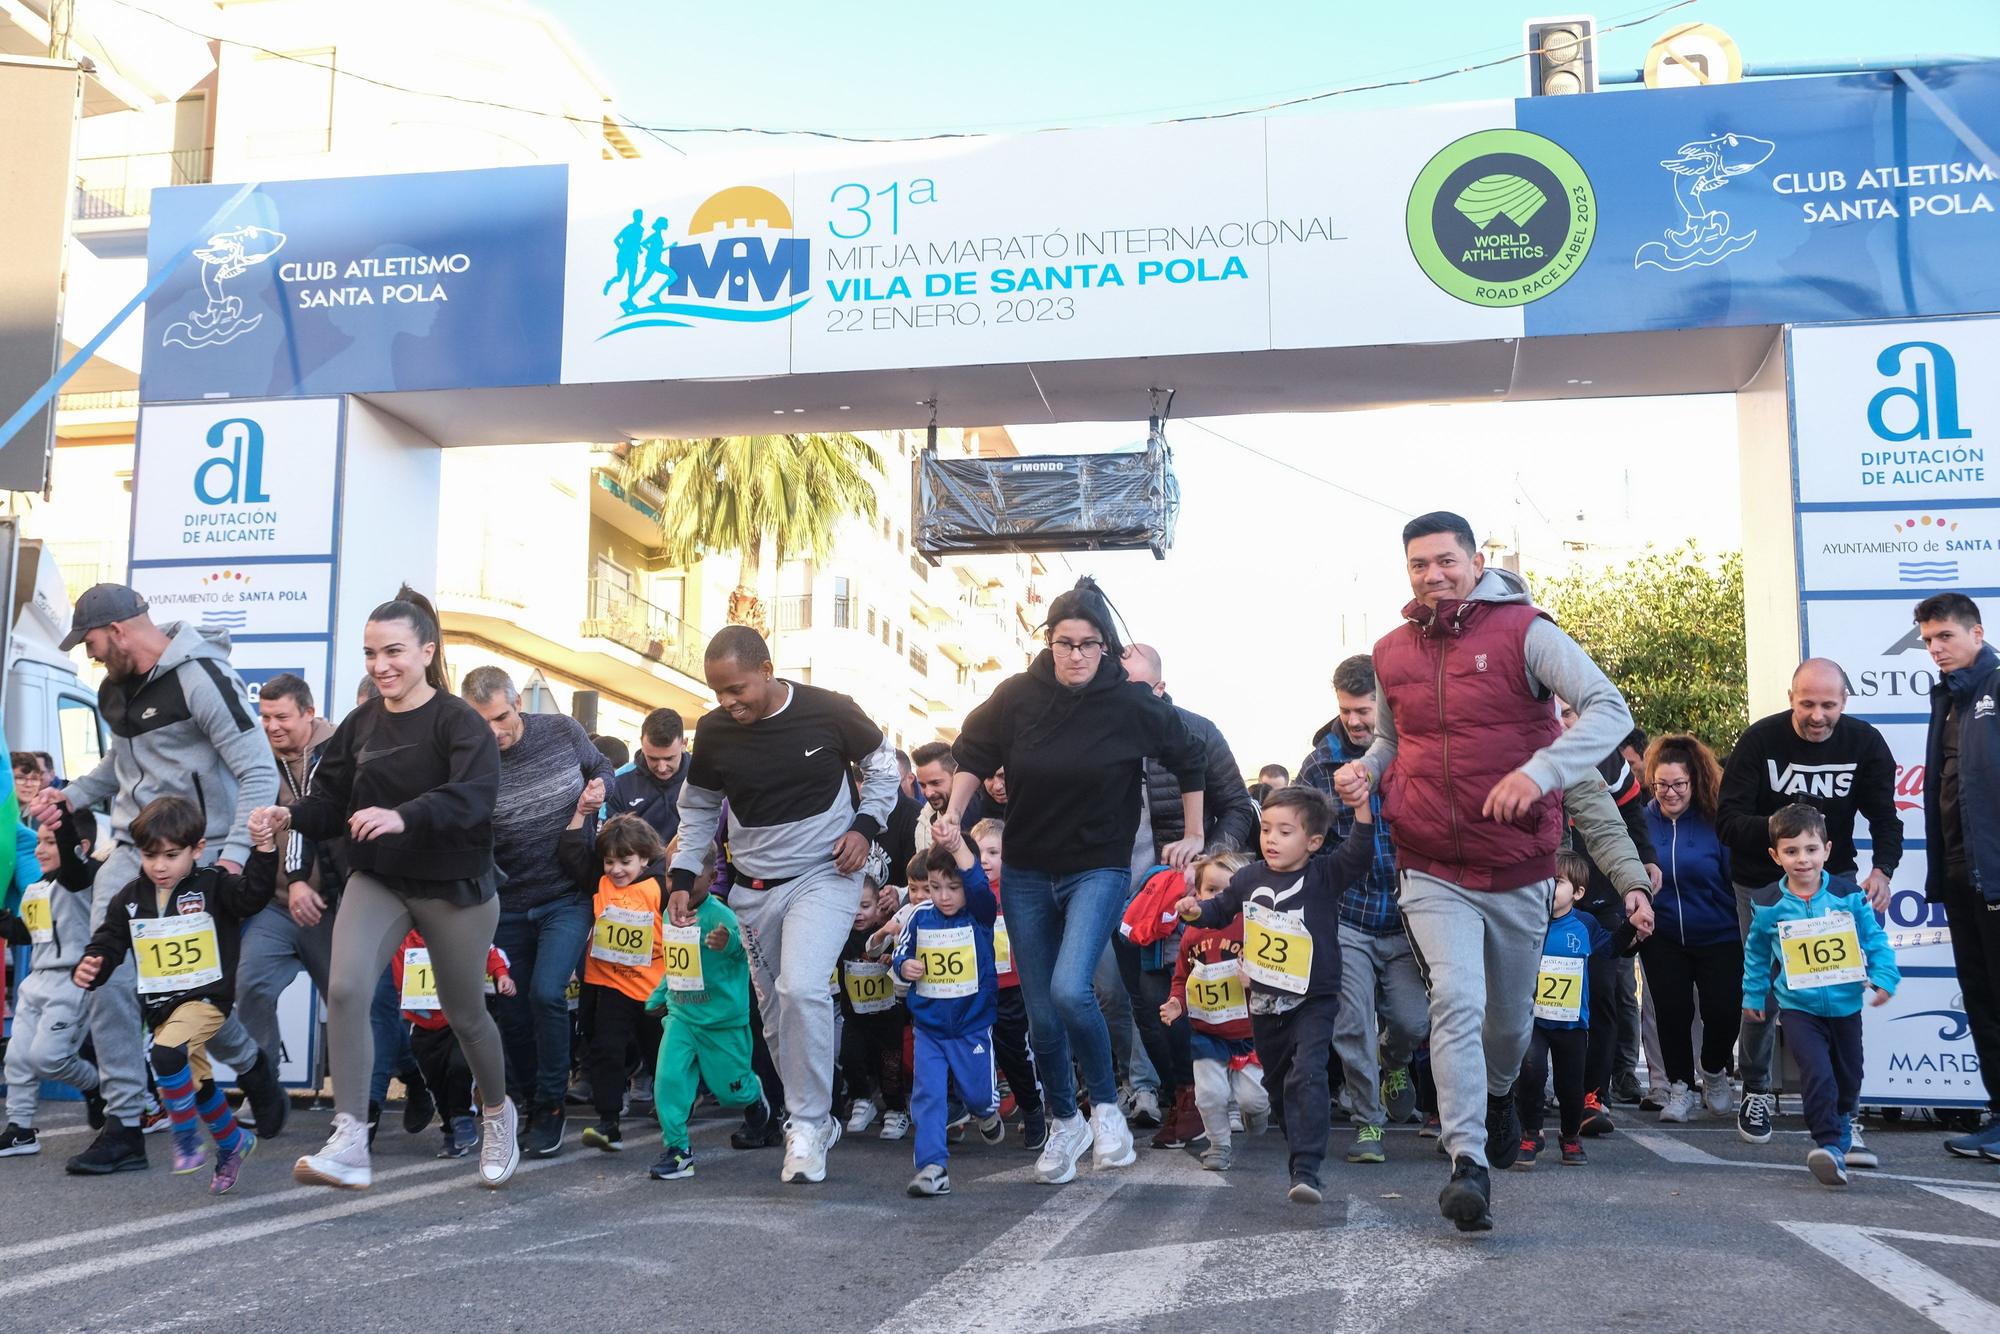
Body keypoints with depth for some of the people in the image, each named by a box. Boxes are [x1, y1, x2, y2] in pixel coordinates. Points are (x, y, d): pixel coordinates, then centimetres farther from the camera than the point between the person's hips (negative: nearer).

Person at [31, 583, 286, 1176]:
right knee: (109, 980, -4)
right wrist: (72, 795, 11)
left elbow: (259, 772, -17)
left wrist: (235, 852, -26)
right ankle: (123, 1127, 4)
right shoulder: (115, 689, 11)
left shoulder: (201, 678, -15)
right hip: (131, 853, 8)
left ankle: (251, 1066, 22)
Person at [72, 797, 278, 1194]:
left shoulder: (212, 886, -7)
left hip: (205, 997, -6)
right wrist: (88, 968, -10)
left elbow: (252, 896, -24)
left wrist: (264, 850, -35)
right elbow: (108, 942, 10)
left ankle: (186, 1138, -14)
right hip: (160, 1006, 6)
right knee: (197, 1083, 14)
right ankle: (233, 1142, 35)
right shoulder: (131, 898, 6)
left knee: (167, 1053, -30)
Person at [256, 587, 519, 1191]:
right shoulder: (360, 724, 4)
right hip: (376, 881, 4)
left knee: (464, 1013, 12)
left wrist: (403, 817, -46)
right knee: (344, 989, -21)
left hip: (454, 887, -4)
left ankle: (497, 1112, 41)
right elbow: (332, 800, 9)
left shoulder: (458, 721, -14)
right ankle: (350, 1143, -18)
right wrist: (291, 816, -12)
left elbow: (472, 795, -30)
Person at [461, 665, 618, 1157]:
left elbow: (603, 767, 13)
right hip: (508, 905, 2)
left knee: (546, 993, -18)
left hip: (567, 897, -1)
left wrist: (601, 786, -10)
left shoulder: (563, 731, -8)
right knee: (514, 1011, 8)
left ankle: (551, 1106, -2)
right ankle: (525, 1103, 29)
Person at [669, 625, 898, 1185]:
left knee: (802, 989, -24)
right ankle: (814, 1118, 27)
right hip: (754, 888, 5)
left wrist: (864, 825, -8)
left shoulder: (829, 712, -14)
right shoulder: (713, 730, -5)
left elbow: (880, 761, 5)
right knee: (775, 1009, 10)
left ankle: (808, 1125, -10)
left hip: (823, 876, -4)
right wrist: (683, 876, 4)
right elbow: (698, 807, 12)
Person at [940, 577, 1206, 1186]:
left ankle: (1106, 1106, 1)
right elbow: (973, 756, 8)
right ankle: (1064, 1124, 30)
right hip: (1027, 873, 3)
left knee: (1070, 989, -24)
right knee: (1041, 1015, 7)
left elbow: (1190, 762, 4)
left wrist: (1194, 835, 8)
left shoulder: (1132, 704, -11)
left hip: (1099, 869, -3)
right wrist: (953, 812, -5)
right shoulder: (1017, 696, -7)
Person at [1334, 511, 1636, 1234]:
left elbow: (1610, 708, -18)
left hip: (1518, 869, -1)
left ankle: (1497, 1095, 49)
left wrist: (1540, 771, -33)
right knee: (1457, 1003, -18)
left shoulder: (1523, 631, -9)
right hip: (1433, 872, 1)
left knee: (1510, 1015, 17)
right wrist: (1364, 769, -2)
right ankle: (1467, 1164, -16)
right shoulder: (1391, 653, 5)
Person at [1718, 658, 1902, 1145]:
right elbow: (1727, 821, -19)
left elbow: (1885, 816, -4)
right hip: (1764, 880, -2)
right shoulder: (1760, 740, -16)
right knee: (1763, 986, -4)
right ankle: (1756, 1091, 14)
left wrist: (1882, 869, -24)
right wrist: (1773, 828, -40)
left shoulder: (1865, 743, -9)